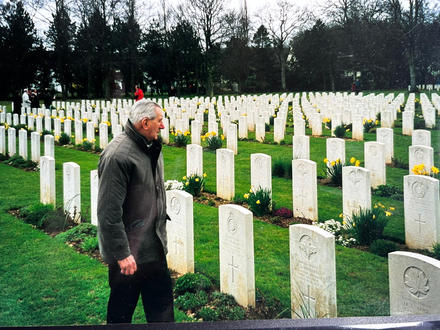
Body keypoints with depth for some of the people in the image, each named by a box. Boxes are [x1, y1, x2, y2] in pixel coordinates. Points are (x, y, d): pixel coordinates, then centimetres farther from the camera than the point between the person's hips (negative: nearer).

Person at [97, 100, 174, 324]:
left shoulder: (151, 148, 7)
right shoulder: (117, 155, -23)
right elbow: (109, 211, -23)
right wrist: (121, 254, -22)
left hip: (153, 247, 9)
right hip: (129, 251, -8)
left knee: (161, 304, 19)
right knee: (121, 309, 10)